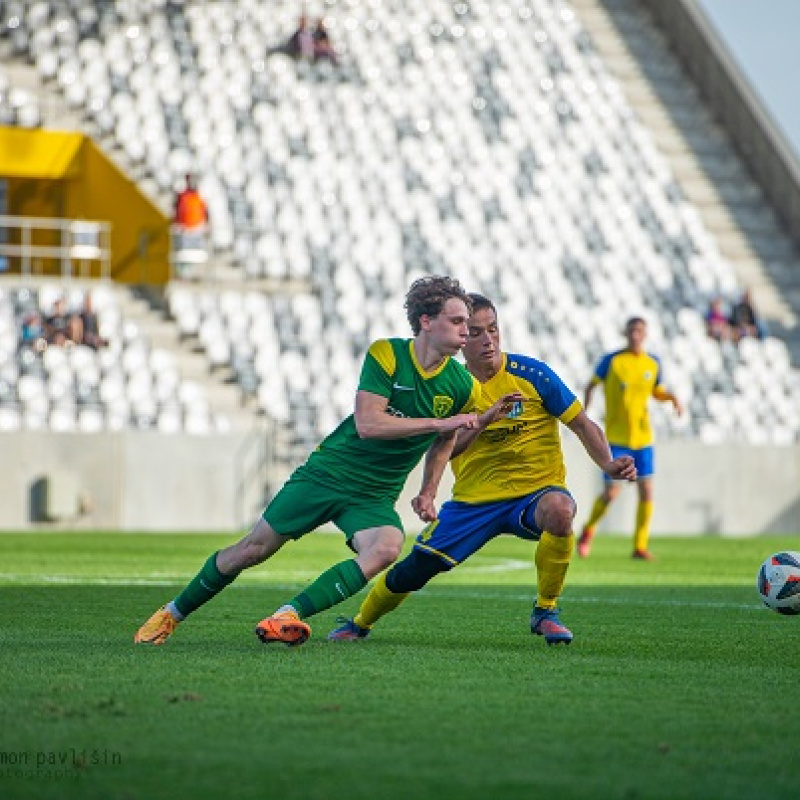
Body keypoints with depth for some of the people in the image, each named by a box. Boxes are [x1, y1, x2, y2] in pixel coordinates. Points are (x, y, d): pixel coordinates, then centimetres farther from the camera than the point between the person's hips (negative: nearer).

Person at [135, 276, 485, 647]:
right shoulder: (385, 354, -13)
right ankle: (171, 613, 24)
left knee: (387, 547, -31)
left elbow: (445, 442, 16)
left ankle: (287, 615, -33)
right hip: (326, 473, -2)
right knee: (252, 550, 2)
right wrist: (437, 422, -25)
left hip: (374, 497, 2)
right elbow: (367, 423, -23)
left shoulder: (464, 386, -4)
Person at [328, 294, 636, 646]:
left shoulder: (531, 374, -8)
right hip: (473, 497, 2)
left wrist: (608, 464, -22)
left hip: (534, 492, -2)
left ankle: (545, 611, -18)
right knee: (412, 571, -2)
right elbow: (442, 447, -7)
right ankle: (358, 624, 29)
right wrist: (483, 421, -25)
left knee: (558, 509, -38)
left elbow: (583, 425, -4)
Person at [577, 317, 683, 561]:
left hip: (643, 439, 3)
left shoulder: (653, 364, 4)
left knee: (647, 490, -5)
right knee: (612, 492, -6)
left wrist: (673, 398, -3)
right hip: (616, 439, -3)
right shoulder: (611, 360, -6)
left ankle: (640, 546, 6)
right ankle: (588, 530, 22)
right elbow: (591, 385, 4)